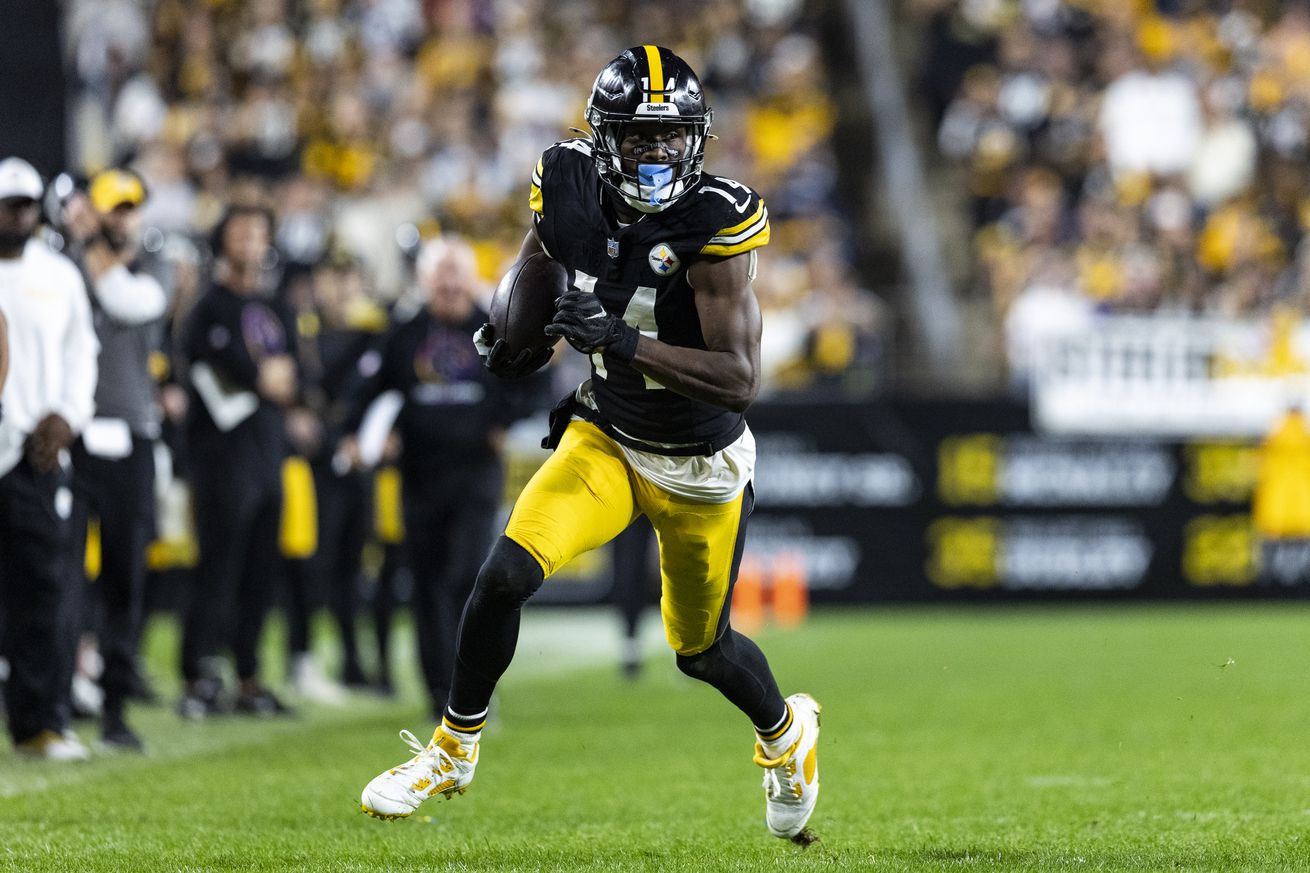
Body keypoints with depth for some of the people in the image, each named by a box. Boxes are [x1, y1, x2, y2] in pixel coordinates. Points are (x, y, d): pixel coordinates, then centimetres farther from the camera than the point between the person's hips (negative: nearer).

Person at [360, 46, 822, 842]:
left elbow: (740, 381, -30)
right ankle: (454, 748, 4)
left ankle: (787, 731, 46)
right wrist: (516, 335, -9)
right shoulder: (572, 189, -13)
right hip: (606, 439, 3)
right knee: (506, 574, -17)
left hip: (701, 465, -3)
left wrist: (618, 338, -37)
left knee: (702, 648, 13)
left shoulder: (714, 224, -27)